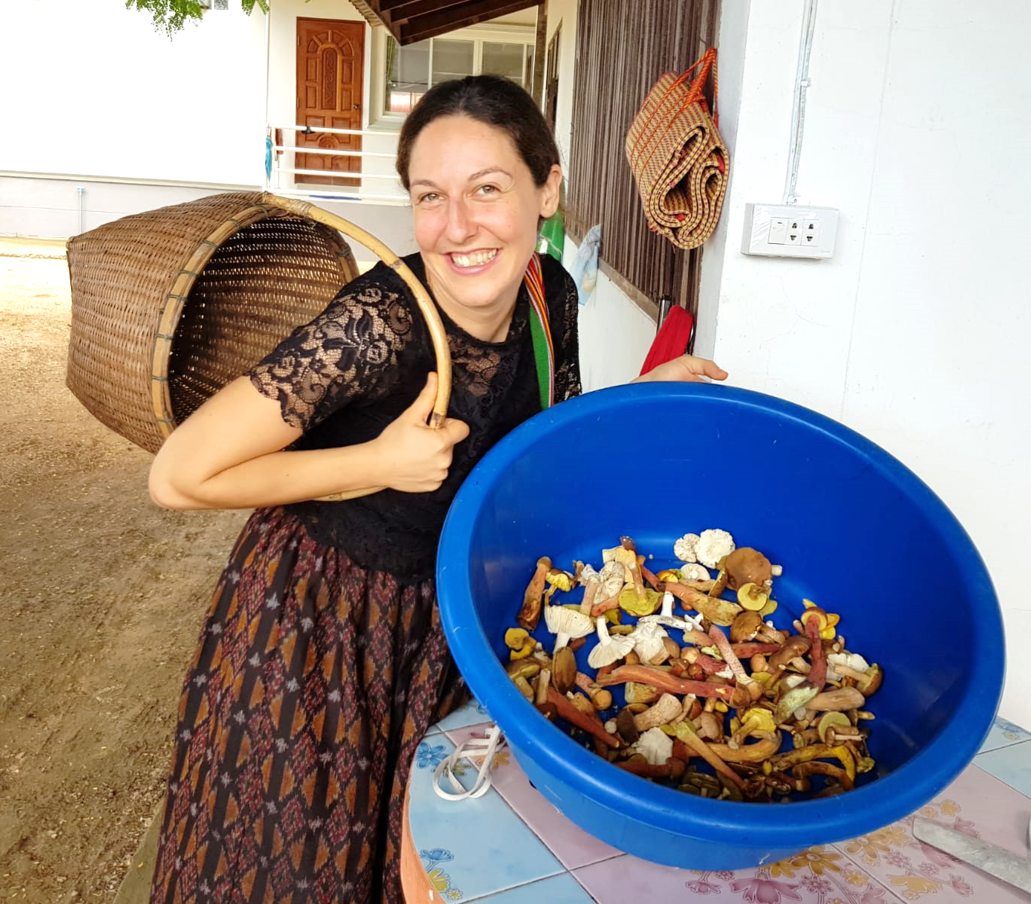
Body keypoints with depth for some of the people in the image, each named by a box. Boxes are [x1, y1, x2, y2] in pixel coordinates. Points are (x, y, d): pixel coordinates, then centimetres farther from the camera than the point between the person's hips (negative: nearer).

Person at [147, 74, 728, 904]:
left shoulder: (552, 295, -10)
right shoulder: (379, 323, -30)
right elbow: (179, 477, -27)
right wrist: (381, 463, -27)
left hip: (451, 615, 5)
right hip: (317, 617, -5)